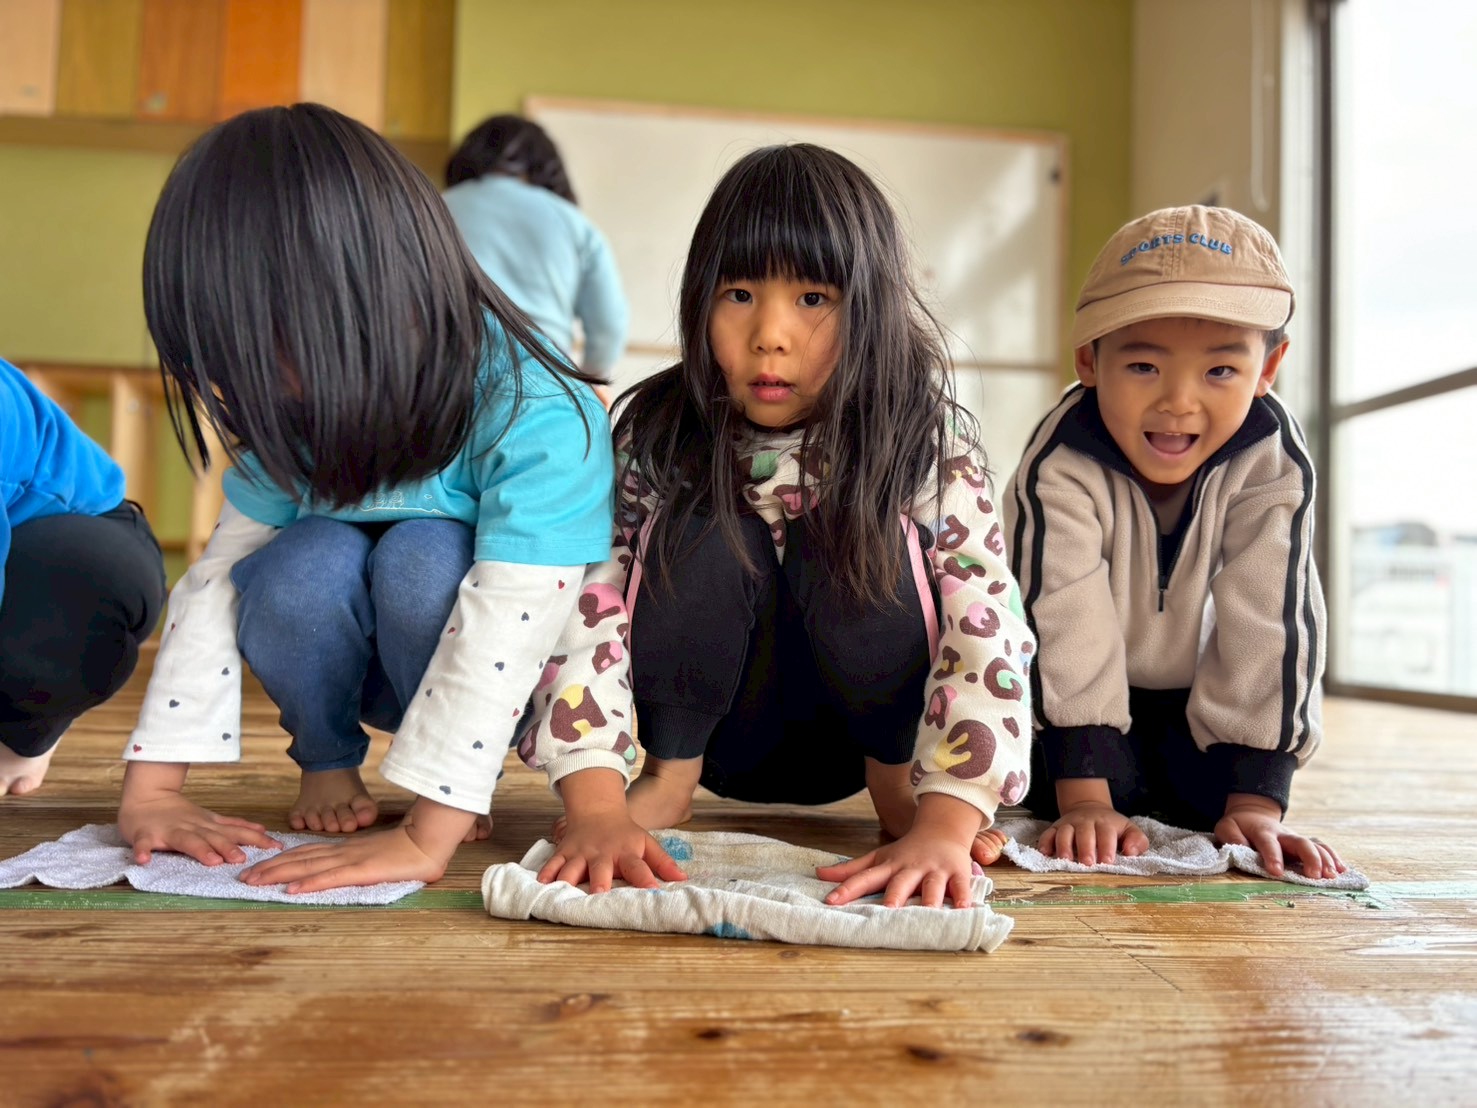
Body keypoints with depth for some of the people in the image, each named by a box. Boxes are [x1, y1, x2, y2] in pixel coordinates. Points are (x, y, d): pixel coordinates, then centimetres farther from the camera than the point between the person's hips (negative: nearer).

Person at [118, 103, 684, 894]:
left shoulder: (539, 417, -32)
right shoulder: (300, 411, -13)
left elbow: (506, 628, -38)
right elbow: (219, 573, -12)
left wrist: (425, 838, -41)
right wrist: (150, 791, -16)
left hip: (499, 678, -4)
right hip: (356, 662, 4)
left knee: (424, 556, -34)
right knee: (309, 563, -29)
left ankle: (455, 780, -8)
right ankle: (328, 760, 1)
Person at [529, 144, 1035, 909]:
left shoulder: (925, 439, -20)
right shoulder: (657, 435, -17)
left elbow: (988, 626, -30)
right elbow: (586, 606, -25)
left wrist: (946, 824, -42)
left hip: (870, 722, 0)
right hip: (718, 732, 1)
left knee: (847, 542, -29)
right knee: (711, 532, -27)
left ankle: (899, 787, -9)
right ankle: (668, 776, -8)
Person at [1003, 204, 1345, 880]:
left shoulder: (1273, 464, -24)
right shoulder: (1061, 465, -32)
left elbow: (1267, 624, -25)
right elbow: (1064, 626, -33)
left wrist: (1253, 802, -29)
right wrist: (1084, 800, -36)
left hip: (1194, 691, 2)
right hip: (1080, 687, -2)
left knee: (1207, 790, -17)